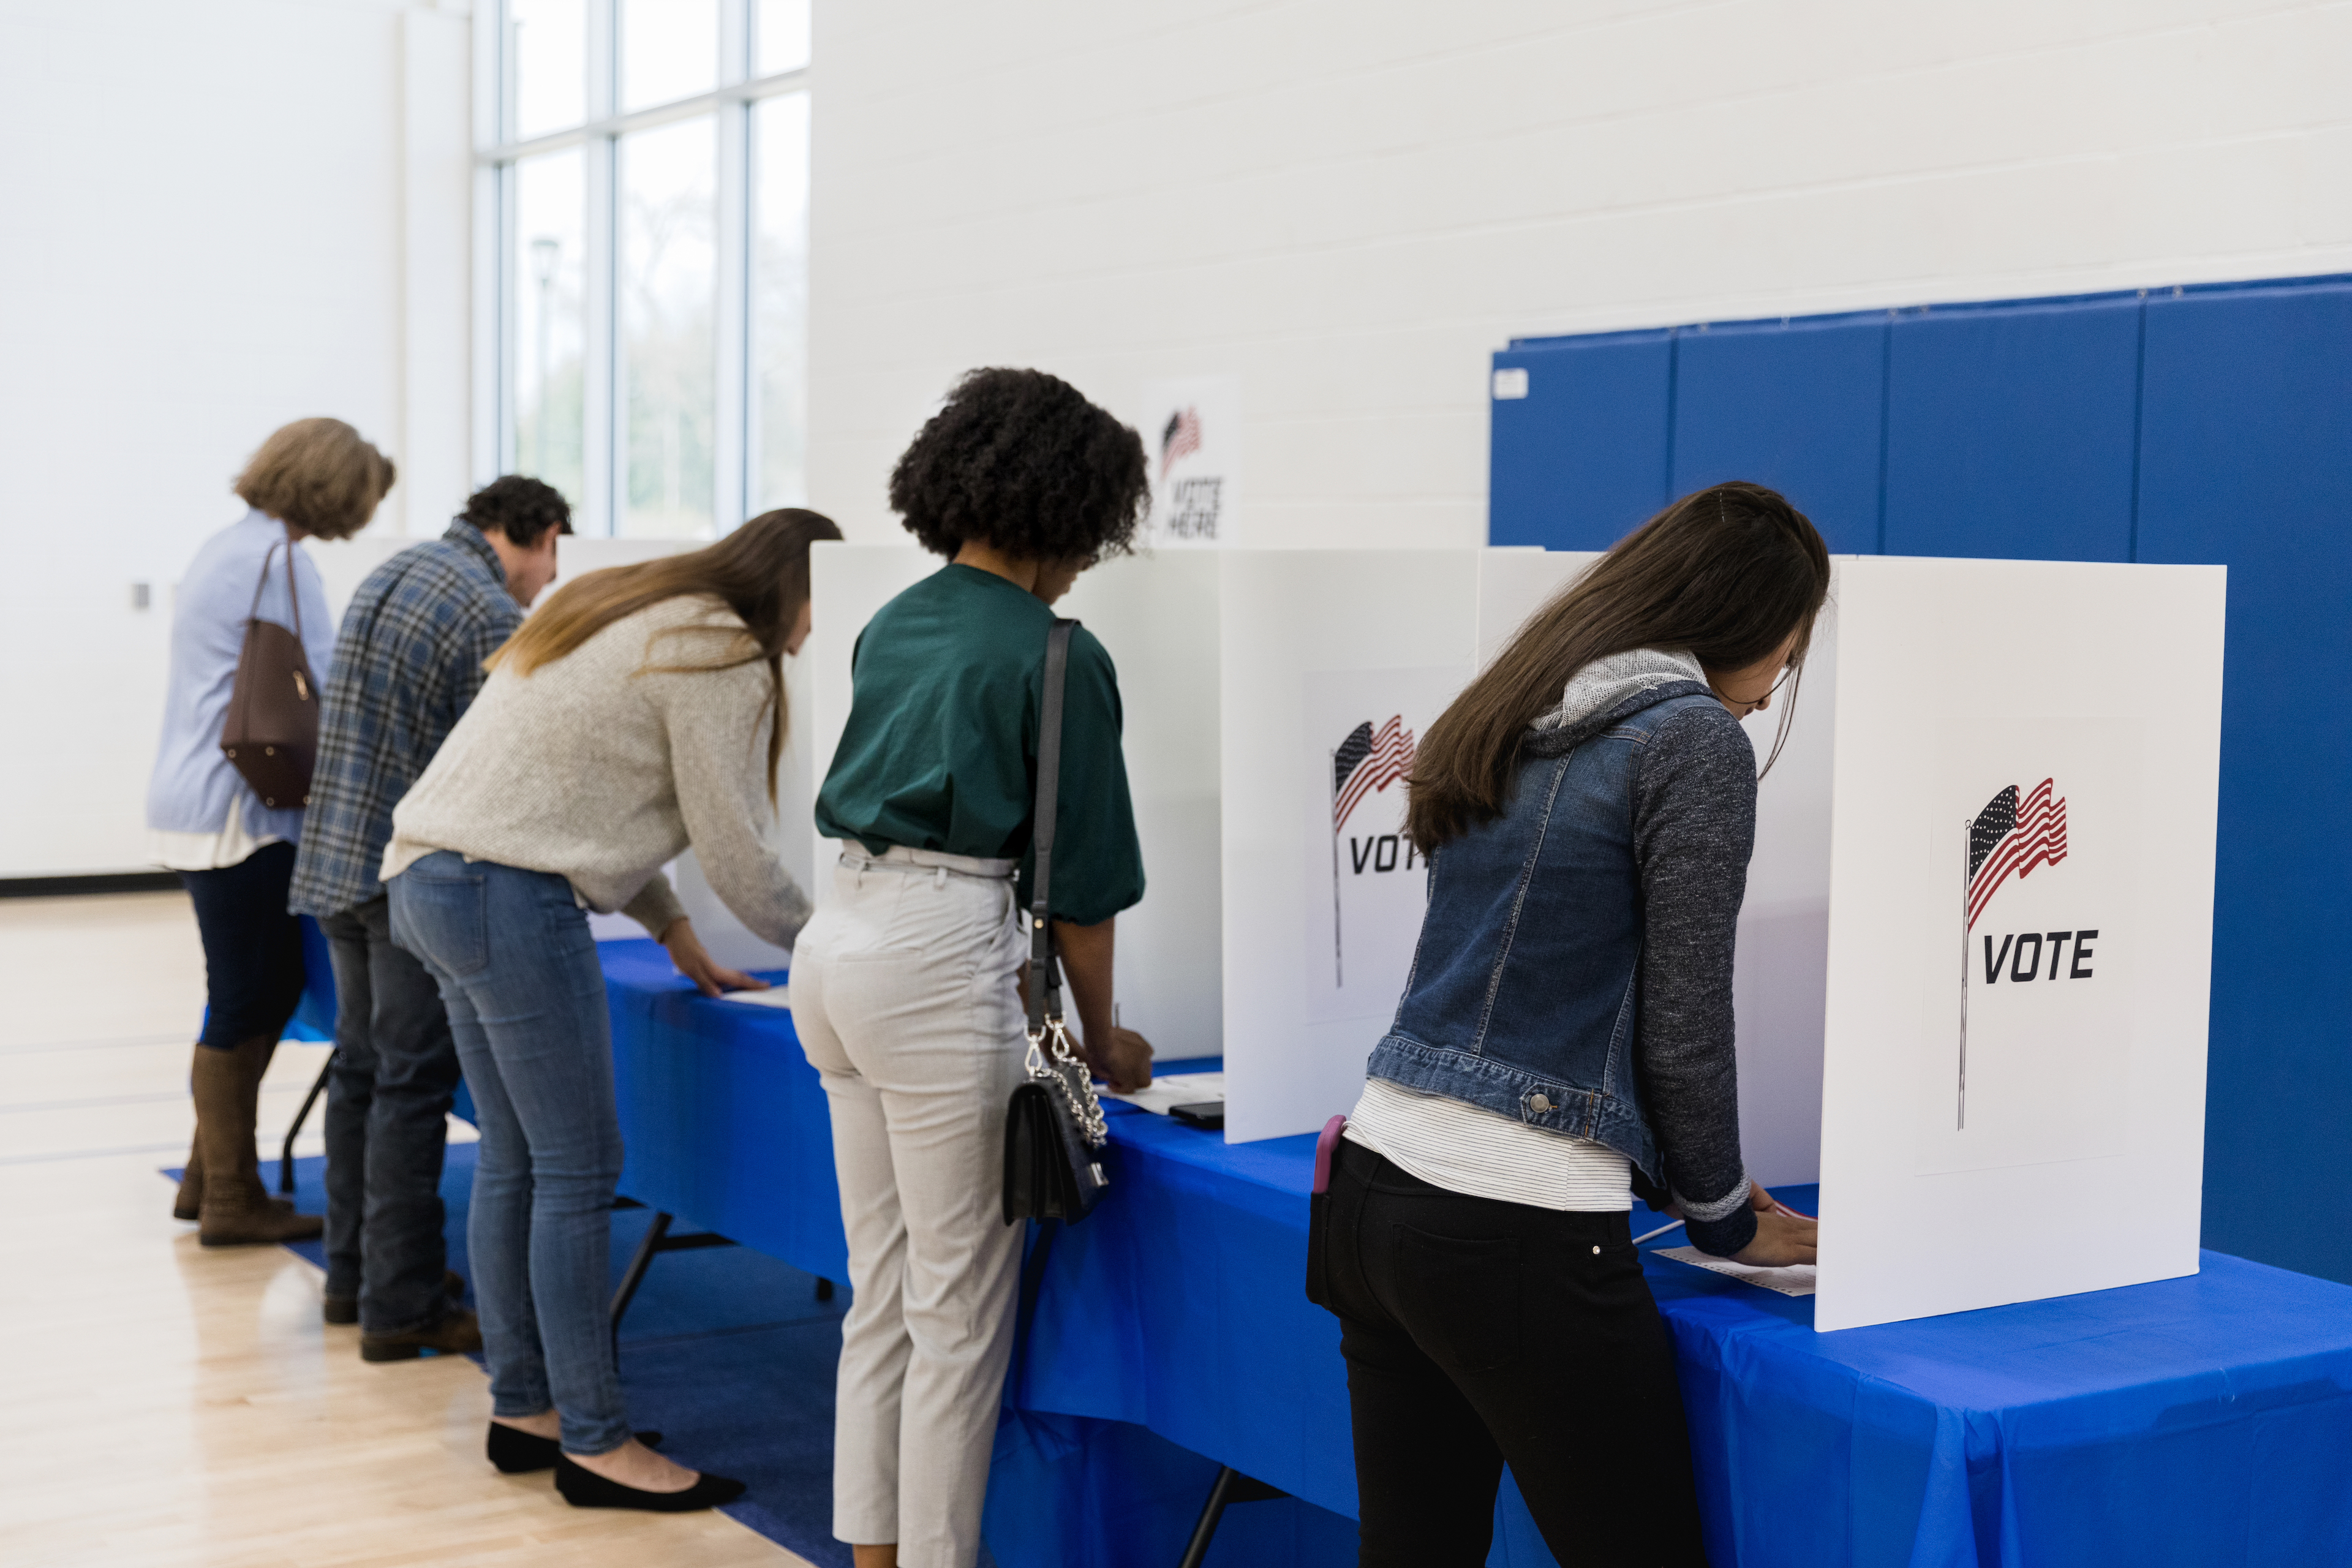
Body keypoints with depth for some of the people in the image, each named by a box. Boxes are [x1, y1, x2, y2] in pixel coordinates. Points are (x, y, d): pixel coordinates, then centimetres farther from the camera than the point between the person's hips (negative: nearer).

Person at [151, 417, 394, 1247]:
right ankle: (231, 1200, 8)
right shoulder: (279, 558, -16)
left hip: (199, 800, 10)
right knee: (245, 1004, -1)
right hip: (239, 814, -10)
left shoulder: (231, 546, 16)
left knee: (273, 987, 15)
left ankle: (209, 1177, 22)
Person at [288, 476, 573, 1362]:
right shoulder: (491, 614, -15)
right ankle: (402, 1307, 0)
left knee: (361, 1068, 17)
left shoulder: (390, 575, 14)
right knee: (412, 1085, -4)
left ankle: (352, 1274, 26)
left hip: (335, 857, 9)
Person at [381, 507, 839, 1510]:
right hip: (509, 895, -10)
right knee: (579, 1171, -5)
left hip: (429, 875, 10)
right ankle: (593, 1444, 1)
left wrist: (673, 932, 25)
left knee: (512, 1162, 15)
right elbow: (733, 851, -9)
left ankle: (521, 1408, 22)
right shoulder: (721, 659, -9)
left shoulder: (635, 615, 21)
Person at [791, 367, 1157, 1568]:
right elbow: (1081, 871, -4)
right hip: (940, 959, -8)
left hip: (838, 937, 8)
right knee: (960, 1306, 2)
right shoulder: (1057, 657, -7)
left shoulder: (893, 625, 14)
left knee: (882, 1289, 16)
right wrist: (1103, 1041, 9)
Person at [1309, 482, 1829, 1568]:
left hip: (1379, 1176, 8)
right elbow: (1682, 1022, -7)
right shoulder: (1694, 737, -8)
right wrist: (1723, 1216, 9)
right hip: (1516, 1232, -8)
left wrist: (1686, 1180, 26)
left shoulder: (1506, 719, 15)